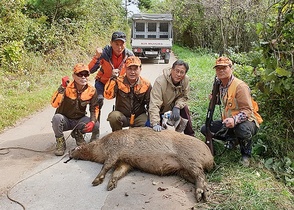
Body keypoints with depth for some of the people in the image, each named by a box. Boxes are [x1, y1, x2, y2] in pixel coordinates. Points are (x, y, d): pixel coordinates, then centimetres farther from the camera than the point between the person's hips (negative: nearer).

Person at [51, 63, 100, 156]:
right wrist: (62, 88, -40)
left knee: (96, 125, -23)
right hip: (65, 120, -2)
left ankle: (78, 134, 10)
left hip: (79, 120, 3)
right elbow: (54, 104, -32)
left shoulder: (91, 90, -10)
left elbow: (94, 108, -1)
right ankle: (60, 143, -8)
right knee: (57, 118, -35)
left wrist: (92, 121, -19)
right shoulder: (67, 88, -20)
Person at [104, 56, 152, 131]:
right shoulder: (119, 81, -9)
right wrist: (113, 78, -31)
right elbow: (108, 95, -22)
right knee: (114, 116, -31)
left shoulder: (146, 84, -5)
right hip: (122, 116, 0)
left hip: (138, 118, 1)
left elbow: (150, 104, 1)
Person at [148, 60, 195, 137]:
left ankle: (190, 135, -6)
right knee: (157, 131, -17)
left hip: (173, 106, 4)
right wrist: (155, 124, -51)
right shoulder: (160, 82, -35)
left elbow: (184, 96, -7)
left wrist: (177, 107, -28)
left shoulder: (186, 80, -20)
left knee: (184, 108, -23)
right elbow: (154, 105, -41)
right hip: (160, 109, -3)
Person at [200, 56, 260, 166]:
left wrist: (234, 120, -44)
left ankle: (246, 154, -8)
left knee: (242, 129, -42)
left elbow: (247, 110, -26)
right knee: (205, 129, -2)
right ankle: (234, 139, 13)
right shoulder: (220, 85, 3)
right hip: (227, 121, 8)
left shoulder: (240, 86, -22)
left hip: (247, 121, -7)